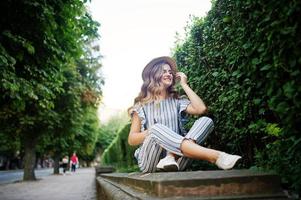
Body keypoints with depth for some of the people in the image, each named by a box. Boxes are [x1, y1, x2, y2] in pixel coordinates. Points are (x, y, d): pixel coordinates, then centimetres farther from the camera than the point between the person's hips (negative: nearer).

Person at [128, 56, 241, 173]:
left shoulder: (176, 101, 17)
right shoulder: (142, 105, 11)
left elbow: (201, 109, -4)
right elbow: (131, 140, 5)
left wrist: (184, 85, 6)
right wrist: (153, 131, -15)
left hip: (175, 162, 3)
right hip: (150, 162, -2)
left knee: (205, 121, -15)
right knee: (156, 129, -34)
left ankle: (171, 157, -38)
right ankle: (215, 156, -45)